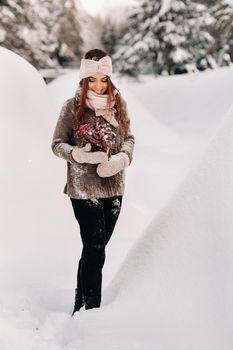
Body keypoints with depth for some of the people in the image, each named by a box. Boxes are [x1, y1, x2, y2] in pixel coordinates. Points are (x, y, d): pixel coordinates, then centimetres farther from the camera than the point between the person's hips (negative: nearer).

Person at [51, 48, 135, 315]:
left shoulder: (118, 104, 4)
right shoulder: (72, 107, -6)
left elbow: (129, 138, 13)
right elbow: (57, 144, -2)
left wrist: (122, 158, -8)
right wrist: (79, 155, -22)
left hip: (114, 187, 5)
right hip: (84, 189, -4)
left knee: (95, 249, 14)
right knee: (95, 251, -8)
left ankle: (81, 307, 30)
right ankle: (91, 310, 3)